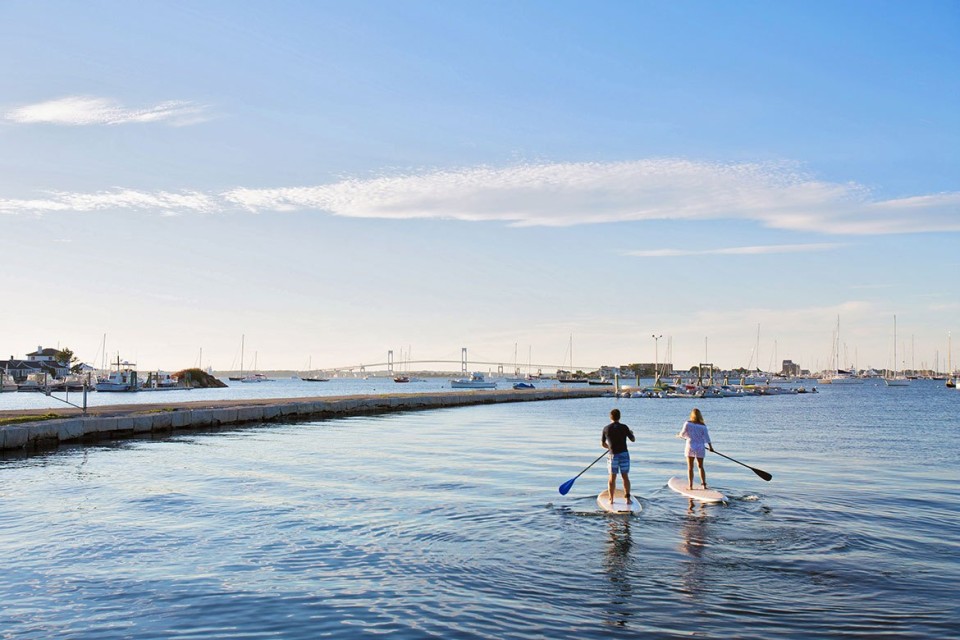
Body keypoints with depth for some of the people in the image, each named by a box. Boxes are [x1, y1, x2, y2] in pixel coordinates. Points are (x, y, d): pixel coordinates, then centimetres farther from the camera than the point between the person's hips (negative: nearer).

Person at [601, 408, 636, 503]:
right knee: (625, 477, 8)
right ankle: (628, 498, 3)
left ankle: (611, 499, 11)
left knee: (612, 478, 9)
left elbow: (603, 444, 8)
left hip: (612, 455, 1)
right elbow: (633, 440, 4)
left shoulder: (606, 429, -3)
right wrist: (631, 433, 25)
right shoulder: (624, 427, -7)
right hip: (624, 454, -1)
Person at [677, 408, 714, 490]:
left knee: (690, 467, 6)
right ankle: (704, 484, 8)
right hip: (700, 447, 2)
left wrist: (679, 435, 19)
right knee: (700, 466, 13)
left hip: (690, 446, -2)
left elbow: (682, 433, -3)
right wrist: (710, 446, 4)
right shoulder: (703, 426, -3)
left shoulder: (687, 423, -8)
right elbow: (707, 436, -3)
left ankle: (690, 485, 5)